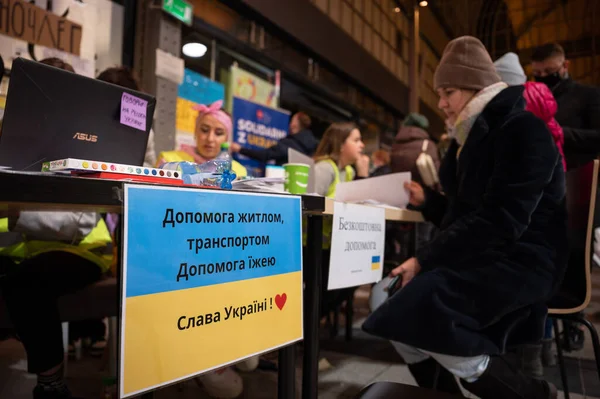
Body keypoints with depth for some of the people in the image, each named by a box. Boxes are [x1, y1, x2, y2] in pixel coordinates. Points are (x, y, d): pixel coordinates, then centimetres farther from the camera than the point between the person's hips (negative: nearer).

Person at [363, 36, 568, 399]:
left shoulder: (522, 129, -12)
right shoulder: (473, 135, 17)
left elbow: (500, 220, -23)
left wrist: (425, 260, -23)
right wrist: (427, 200, 5)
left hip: (521, 259, -9)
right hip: (482, 256, 9)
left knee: (419, 307, -28)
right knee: (389, 298, -5)